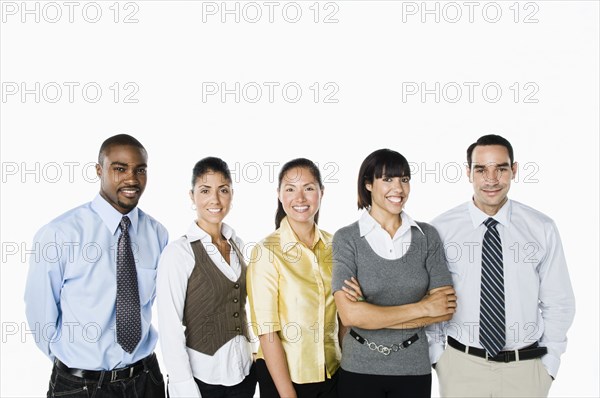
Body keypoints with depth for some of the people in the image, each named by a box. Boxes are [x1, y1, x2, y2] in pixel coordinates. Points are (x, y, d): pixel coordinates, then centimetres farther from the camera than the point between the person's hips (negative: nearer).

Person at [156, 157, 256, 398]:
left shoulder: (237, 245, 3)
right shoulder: (178, 252, -14)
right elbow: (170, 330, -15)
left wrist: (250, 358, 10)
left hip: (243, 373, 5)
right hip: (200, 377, -5)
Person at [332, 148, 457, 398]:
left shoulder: (427, 235, -2)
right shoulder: (347, 238, -8)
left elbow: (445, 308, -7)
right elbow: (349, 314, -17)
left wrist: (372, 315, -14)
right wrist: (421, 307, -13)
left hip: (414, 368, 2)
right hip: (360, 369, -2)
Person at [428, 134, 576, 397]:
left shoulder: (542, 229, -5)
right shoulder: (442, 229, -8)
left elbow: (558, 303, 3)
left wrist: (549, 362, 1)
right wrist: (437, 356, -1)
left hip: (526, 368, 1)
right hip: (461, 366, -1)